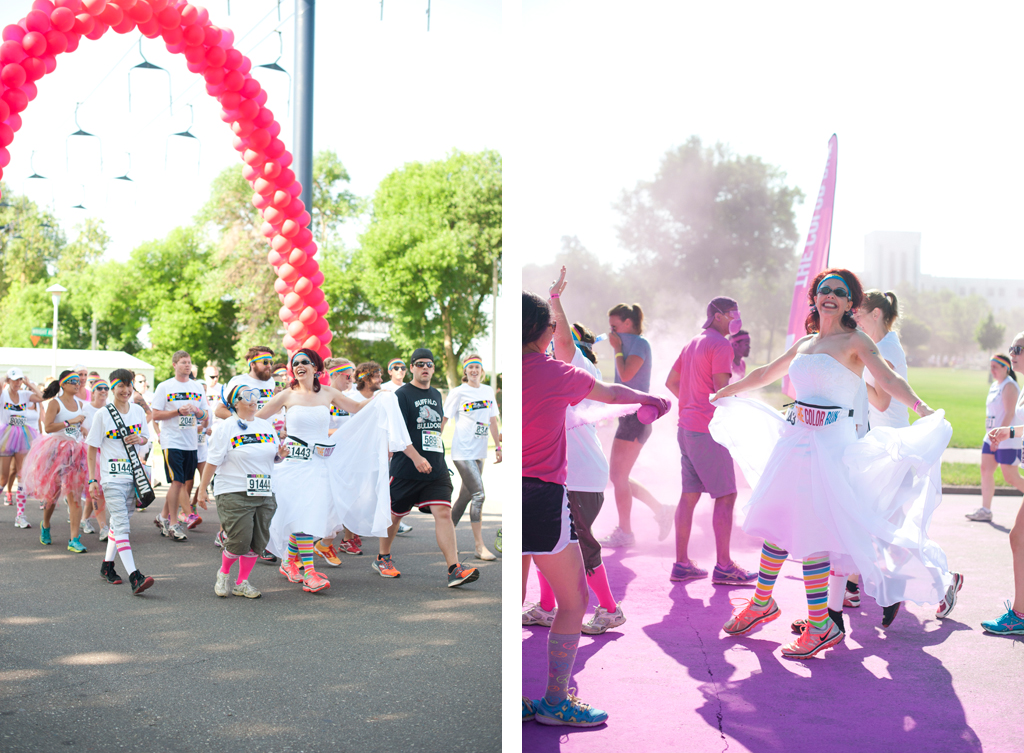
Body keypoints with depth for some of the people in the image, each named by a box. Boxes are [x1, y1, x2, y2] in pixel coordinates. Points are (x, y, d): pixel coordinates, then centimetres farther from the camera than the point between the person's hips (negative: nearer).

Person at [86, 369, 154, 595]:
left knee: (120, 523, 16)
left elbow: (145, 438, 18)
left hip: (133, 475, 5)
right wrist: (93, 479, -7)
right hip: (112, 477, -5)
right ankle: (134, 577, -23)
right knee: (121, 525, -13)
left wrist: (139, 439, -7)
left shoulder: (138, 411, 7)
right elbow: (92, 448, -3)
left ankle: (107, 566, 31)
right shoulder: (102, 415, -6)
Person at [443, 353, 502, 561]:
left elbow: (492, 420, 19)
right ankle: (479, 546, -11)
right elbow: (443, 419, -1)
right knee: (478, 495, -14)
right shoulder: (458, 392, -3)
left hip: (479, 452, 6)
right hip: (463, 452, -6)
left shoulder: (488, 391, 12)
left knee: (466, 495, 11)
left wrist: (498, 446, 18)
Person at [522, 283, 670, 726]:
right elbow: (611, 394, 13)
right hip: (543, 496, -6)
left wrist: (552, 295, 43)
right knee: (573, 601, 8)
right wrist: (647, 399, 34)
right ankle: (555, 702, 8)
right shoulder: (556, 373, -5)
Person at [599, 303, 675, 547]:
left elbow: (626, 375, -22)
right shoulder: (630, 345, 17)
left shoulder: (640, 344, -10)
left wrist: (617, 349, -10)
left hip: (635, 417, -10)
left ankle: (625, 532, 8)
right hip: (629, 417, 10)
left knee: (618, 476, -4)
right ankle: (660, 510, 19)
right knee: (617, 476, 12)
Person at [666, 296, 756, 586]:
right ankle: (723, 567, -1)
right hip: (708, 429, -9)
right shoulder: (721, 345, -10)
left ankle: (682, 564, 12)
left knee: (689, 495, 10)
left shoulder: (693, 344, 18)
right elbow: (722, 389, -18)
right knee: (726, 496, -3)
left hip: (686, 427, 9)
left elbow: (671, 382, 23)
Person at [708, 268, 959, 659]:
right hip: (794, 438, 6)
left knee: (812, 533, -10)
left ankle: (821, 625, -2)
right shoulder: (805, 342, 16)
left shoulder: (856, 341, -2)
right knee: (774, 520, 11)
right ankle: (762, 604, 27)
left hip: (830, 442, -6)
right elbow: (766, 373, 30)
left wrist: (920, 406, -33)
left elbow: (888, 379, -16)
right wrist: (725, 391, 41)